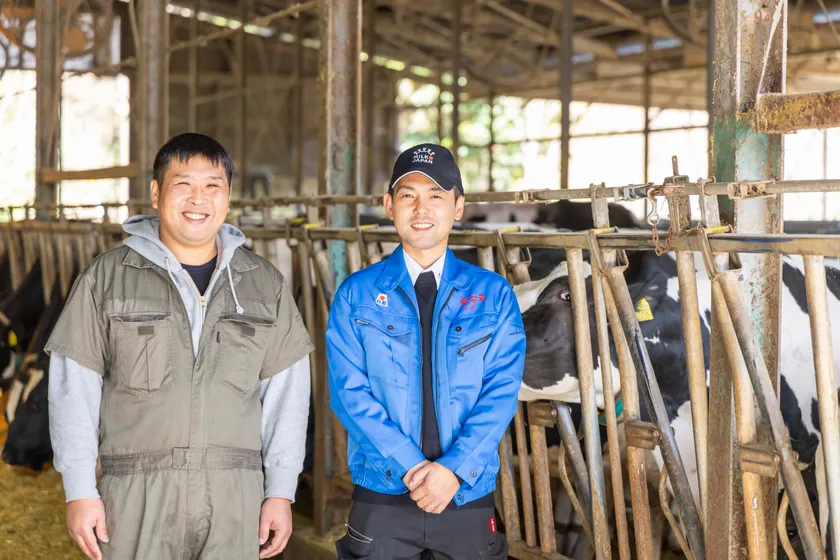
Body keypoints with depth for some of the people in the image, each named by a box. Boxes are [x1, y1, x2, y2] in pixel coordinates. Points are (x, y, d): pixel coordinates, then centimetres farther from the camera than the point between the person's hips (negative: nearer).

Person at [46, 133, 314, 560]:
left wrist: (281, 492, 2)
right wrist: (79, 492, -3)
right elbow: (73, 388, 1)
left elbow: (285, 392, 6)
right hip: (137, 494, -1)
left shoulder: (265, 284, 8)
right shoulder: (106, 278, 2)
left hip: (235, 497, 2)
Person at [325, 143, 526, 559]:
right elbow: (349, 391, -6)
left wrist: (454, 469, -16)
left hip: (468, 494, 1)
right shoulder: (357, 294, 1)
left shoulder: (494, 295, 3)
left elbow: (501, 392, -4)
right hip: (381, 497, -1)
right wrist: (411, 467, -15)